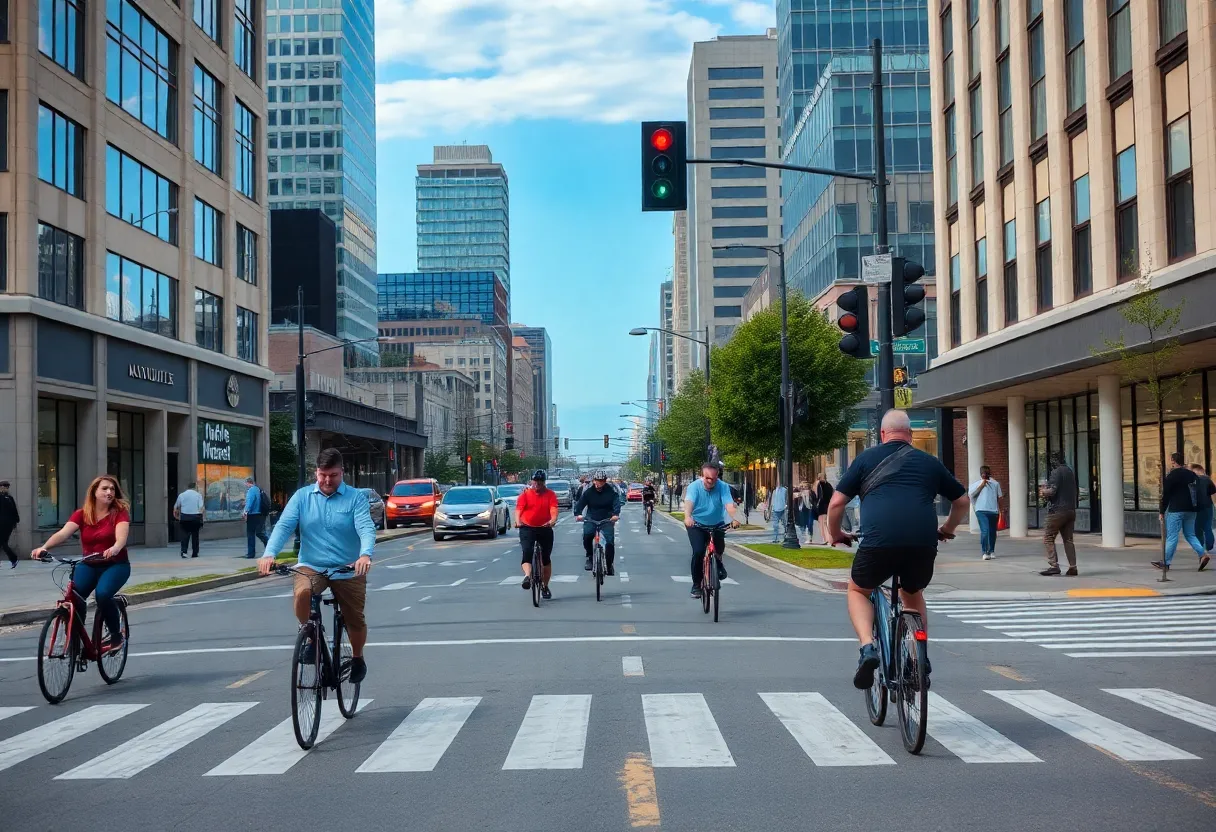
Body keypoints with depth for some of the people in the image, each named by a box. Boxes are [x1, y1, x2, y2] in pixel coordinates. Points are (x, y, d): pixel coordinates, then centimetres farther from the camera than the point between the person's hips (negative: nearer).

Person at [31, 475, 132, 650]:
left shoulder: (120, 512, -9)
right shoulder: (81, 514, -2)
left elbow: (121, 537, -27)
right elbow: (63, 533, -17)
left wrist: (115, 548, -51)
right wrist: (44, 547, -37)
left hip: (116, 564, -3)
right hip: (89, 565, 3)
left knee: (103, 594, -31)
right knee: (74, 597, -25)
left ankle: (116, 634, -7)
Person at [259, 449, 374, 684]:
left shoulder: (355, 497, -2)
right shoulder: (302, 497, 4)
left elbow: (366, 528, -16)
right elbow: (284, 526, -6)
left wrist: (366, 554, -37)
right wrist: (269, 554, -24)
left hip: (349, 569, 0)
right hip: (311, 567, 1)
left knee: (355, 620, 4)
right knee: (302, 593, -31)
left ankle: (357, 658, 36)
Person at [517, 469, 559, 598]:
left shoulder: (550, 494, -1)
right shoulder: (525, 494, -2)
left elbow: (553, 509, -14)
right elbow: (518, 509, -14)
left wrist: (553, 520, -35)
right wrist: (518, 521, -34)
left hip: (545, 528, 1)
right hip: (527, 528, -1)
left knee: (546, 557, 6)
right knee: (527, 552, -24)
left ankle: (545, 586, 19)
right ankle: (527, 576, -38)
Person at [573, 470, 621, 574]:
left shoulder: (611, 490, -7)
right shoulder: (588, 491, -5)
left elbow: (616, 502, -18)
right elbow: (581, 502, -13)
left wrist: (616, 514, -37)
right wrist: (578, 514, -33)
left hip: (607, 520, 0)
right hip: (591, 520, 0)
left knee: (610, 542, -8)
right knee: (587, 536, -26)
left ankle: (609, 566, 11)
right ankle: (589, 557, -1)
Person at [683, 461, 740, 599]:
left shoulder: (723, 487, -16)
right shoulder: (694, 486, -19)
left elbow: (729, 504, -29)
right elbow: (689, 502, -36)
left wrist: (734, 519, -50)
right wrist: (687, 517, -57)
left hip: (717, 524, 2)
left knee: (719, 548, -18)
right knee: (698, 552, -18)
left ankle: (718, 562, 20)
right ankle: (696, 585, -1)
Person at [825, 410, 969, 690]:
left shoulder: (867, 459, 14)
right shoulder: (929, 462, 21)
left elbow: (836, 503, 10)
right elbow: (962, 501, 29)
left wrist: (835, 534, 27)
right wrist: (947, 529, 46)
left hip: (879, 542, -3)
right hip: (923, 544, 3)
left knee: (858, 591, 24)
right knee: (913, 595, 32)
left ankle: (867, 648, 2)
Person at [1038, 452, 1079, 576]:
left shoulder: (1056, 472, -10)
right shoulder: (1070, 472, 16)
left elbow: (1052, 490, -20)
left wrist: (1043, 492, 2)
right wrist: (1047, 489, 24)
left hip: (1058, 510, -8)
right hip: (1071, 510, 8)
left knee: (1048, 538, -3)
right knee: (1068, 539, 11)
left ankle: (1054, 565, -13)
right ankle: (1073, 567, 6)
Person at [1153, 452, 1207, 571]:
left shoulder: (1172, 475, -9)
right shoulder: (1192, 474, 12)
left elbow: (1166, 495, -9)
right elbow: (1197, 493, 15)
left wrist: (1162, 512, -2)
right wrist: (1196, 510, 18)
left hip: (1176, 510, -7)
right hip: (1191, 510, 7)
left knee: (1171, 537, -3)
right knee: (1190, 535, 15)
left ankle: (1166, 562, 1)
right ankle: (1203, 555, -3)